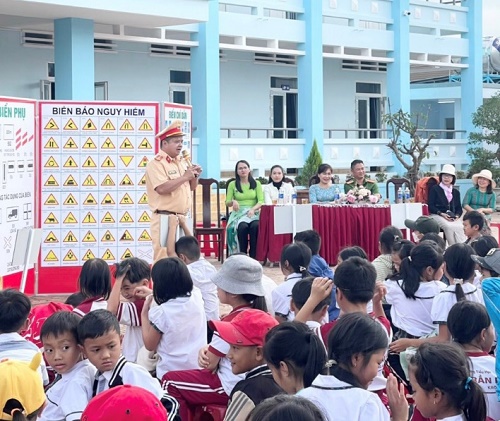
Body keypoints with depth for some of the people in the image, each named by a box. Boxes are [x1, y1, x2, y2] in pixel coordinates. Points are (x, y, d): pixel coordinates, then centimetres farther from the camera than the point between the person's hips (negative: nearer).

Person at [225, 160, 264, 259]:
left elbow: (261, 201, 3)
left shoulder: (256, 183, 12)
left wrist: (253, 209, -17)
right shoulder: (232, 184, 12)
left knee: (255, 226, -35)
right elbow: (227, 203, 10)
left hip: (253, 213, 0)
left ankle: (253, 256, -28)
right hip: (239, 213, 0)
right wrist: (233, 201, -14)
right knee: (242, 227, -36)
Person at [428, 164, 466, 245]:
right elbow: (431, 206, 0)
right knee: (449, 227, -35)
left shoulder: (456, 192, 24)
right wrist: (441, 213, -15)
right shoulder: (434, 189, 10)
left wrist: (457, 215, -6)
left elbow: (459, 208, 18)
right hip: (437, 215, -3)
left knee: (460, 227, -31)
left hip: (453, 218, 3)